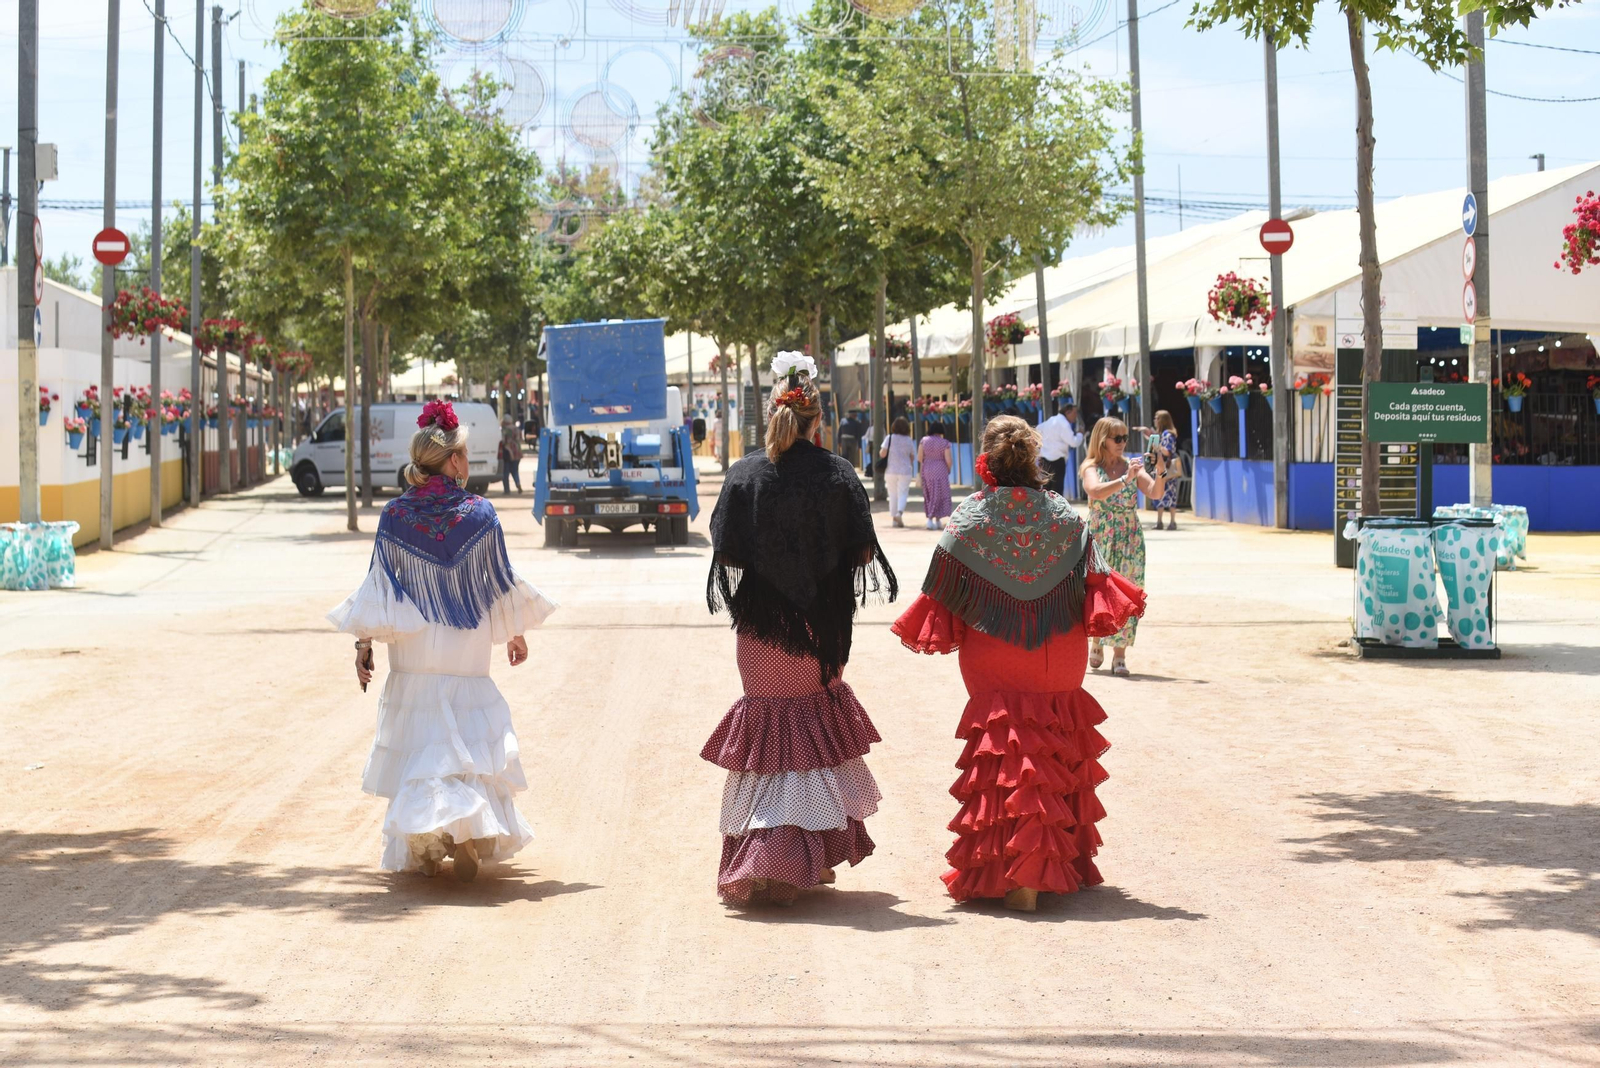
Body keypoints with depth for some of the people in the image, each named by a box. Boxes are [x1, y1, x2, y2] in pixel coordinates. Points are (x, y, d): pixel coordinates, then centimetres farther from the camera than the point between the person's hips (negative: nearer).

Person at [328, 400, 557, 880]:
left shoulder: (394, 516, -7)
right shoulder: (480, 514, -8)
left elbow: (379, 587, -6)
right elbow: (502, 583, 0)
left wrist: (364, 642, 1)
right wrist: (516, 633, 15)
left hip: (412, 656, 1)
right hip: (466, 654, -1)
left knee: (417, 746, 12)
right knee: (468, 745, 6)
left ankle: (421, 849, 9)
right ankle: (468, 833, -15)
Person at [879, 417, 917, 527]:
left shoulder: (889, 438, -6)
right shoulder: (908, 440, -1)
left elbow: (883, 454, -12)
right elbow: (912, 457, 4)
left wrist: (880, 452, 11)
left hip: (890, 471, 1)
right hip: (905, 471, 0)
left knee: (893, 495, 11)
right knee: (902, 494, 1)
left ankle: (894, 518, 12)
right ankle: (899, 513, -24)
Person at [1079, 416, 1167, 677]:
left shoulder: (1131, 465, 7)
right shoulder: (1091, 467, -1)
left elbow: (1155, 492, -3)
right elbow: (1095, 491, -22)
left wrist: (1160, 472, -21)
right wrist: (1125, 479, -31)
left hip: (1129, 538, 2)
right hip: (1100, 538, -2)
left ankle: (1119, 655, -2)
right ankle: (1097, 645, 20)